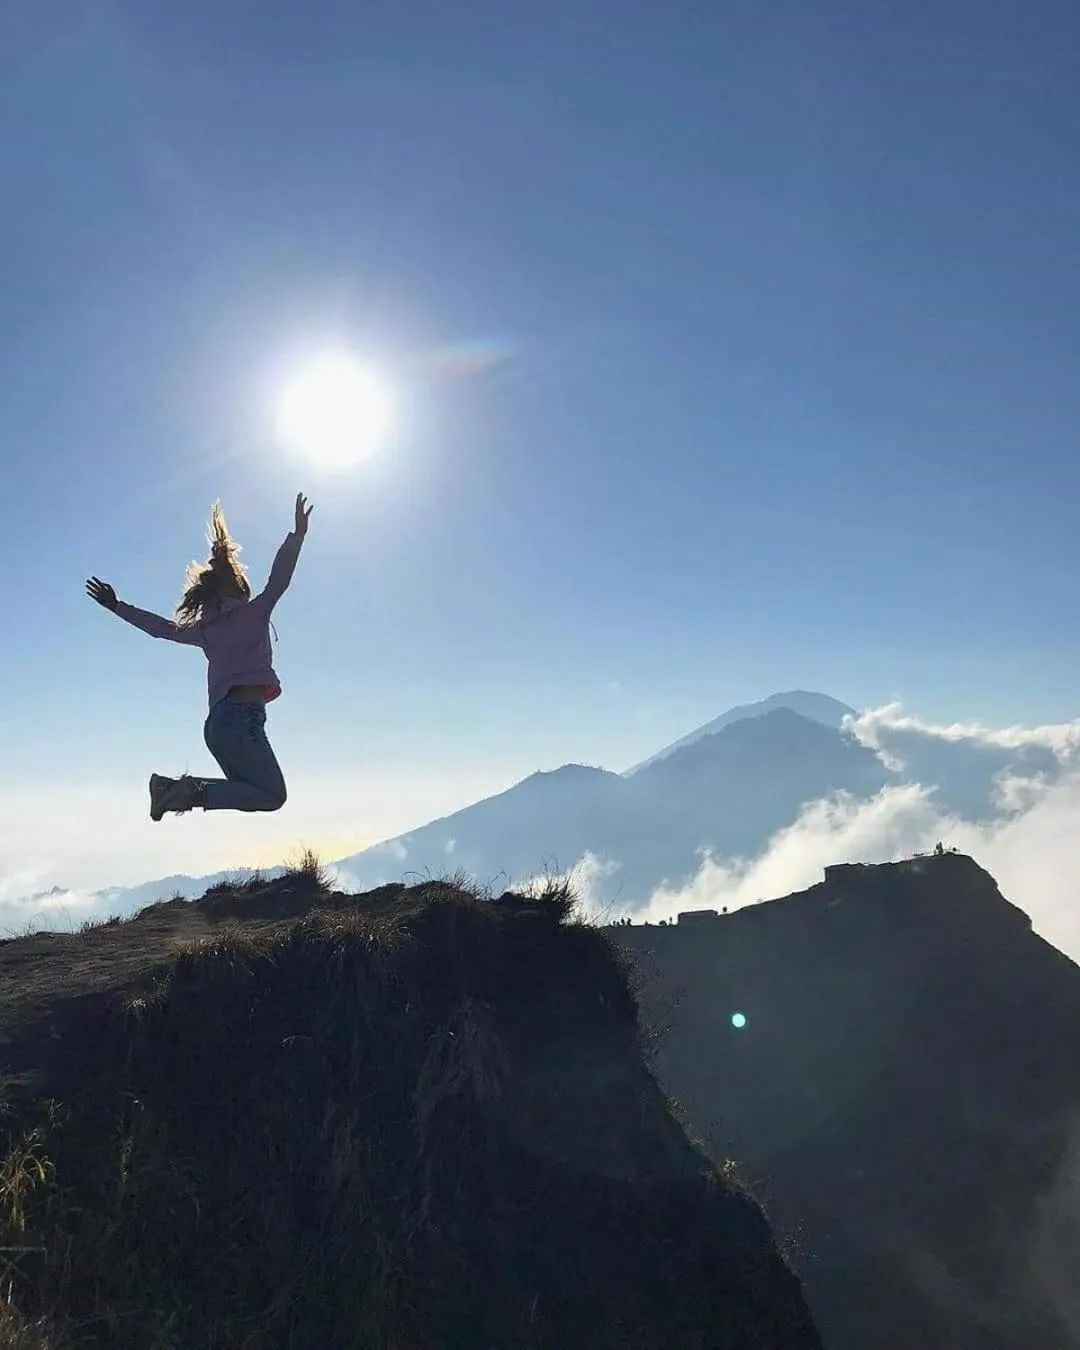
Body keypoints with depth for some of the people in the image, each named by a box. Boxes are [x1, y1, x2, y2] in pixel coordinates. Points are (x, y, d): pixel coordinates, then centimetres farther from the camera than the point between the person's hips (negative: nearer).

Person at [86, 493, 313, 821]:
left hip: (218, 720, 8)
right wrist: (297, 535, -12)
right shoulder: (252, 614, -1)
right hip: (242, 717, -8)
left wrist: (118, 606, 39)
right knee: (272, 795, -6)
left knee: (246, 788, 21)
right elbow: (278, 582, -12)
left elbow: (160, 626, 25)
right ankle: (194, 792, -18)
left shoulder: (204, 630, 16)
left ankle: (173, 787, 9)